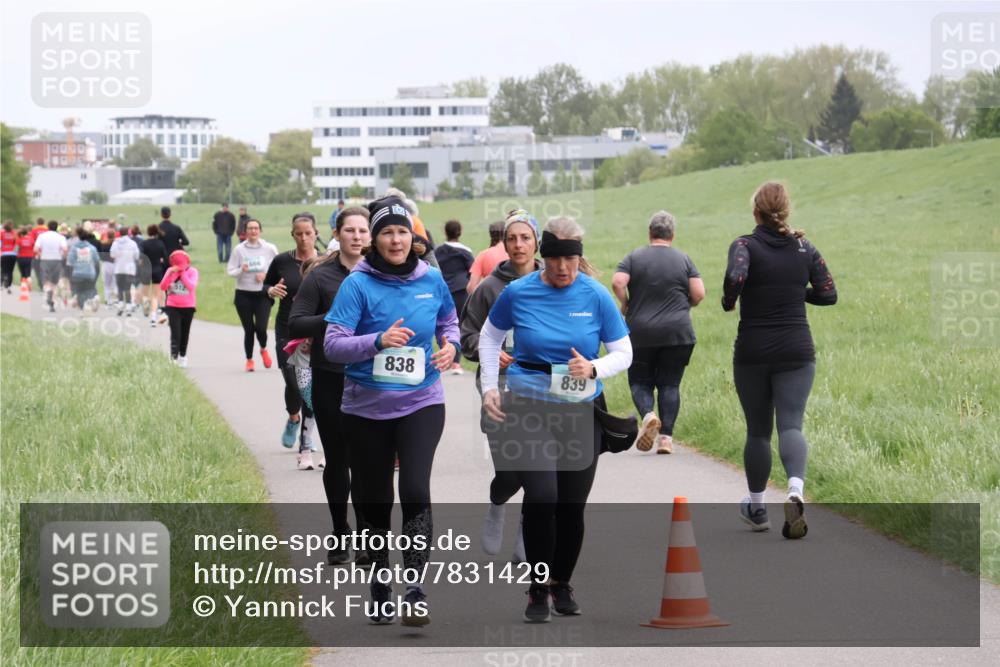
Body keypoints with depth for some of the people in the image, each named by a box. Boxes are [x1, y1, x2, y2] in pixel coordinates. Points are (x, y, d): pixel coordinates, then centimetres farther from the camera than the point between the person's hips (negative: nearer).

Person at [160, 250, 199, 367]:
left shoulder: (192, 271, -4)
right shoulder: (170, 271, 2)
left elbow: (192, 286, -20)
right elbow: (162, 287, -6)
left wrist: (183, 273, -19)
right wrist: (170, 274, -17)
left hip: (188, 307, 0)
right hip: (173, 307, 0)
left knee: (185, 333, 12)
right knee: (175, 333, -11)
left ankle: (182, 355, 26)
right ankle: (174, 357, -18)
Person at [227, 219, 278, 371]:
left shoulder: (269, 249, -2)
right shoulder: (239, 249, -1)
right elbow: (230, 270, 0)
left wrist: (266, 275, -11)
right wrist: (241, 270, -20)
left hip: (263, 294, -1)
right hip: (243, 295, 1)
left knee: (261, 327, -12)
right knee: (249, 329, 4)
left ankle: (264, 349, 20)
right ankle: (249, 360, 22)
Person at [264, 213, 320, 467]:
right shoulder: (282, 262, -1)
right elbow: (266, 285, 15)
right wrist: (272, 291, -7)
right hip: (287, 332, 0)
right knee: (293, 385, -10)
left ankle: (305, 448, 14)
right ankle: (293, 418, 26)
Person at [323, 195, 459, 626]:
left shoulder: (431, 279, 2)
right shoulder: (358, 283, -9)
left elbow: (448, 319, 21)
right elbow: (333, 344, -14)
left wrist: (450, 344, 0)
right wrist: (378, 340, -28)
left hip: (421, 403, 1)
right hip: (366, 408, -1)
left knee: (415, 490, -19)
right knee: (374, 502, 9)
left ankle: (415, 590, -16)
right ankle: (379, 592, 27)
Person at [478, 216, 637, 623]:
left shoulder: (596, 296, -4)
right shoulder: (518, 293, -4)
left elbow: (623, 353, 2)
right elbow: (489, 337, 12)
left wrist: (594, 369, -18)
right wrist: (490, 387, 3)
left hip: (582, 410, 2)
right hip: (527, 407, -2)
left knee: (572, 506, 6)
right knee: (541, 497, -18)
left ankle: (561, 584, 29)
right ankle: (538, 589, -2)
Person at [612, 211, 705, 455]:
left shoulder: (634, 257, 2)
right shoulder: (683, 259, 4)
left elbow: (617, 283, -13)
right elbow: (698, 293, -3)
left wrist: (626, 305, 4)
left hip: (640, 333, -1)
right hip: (677, 333, 1)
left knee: (640, 381, 10)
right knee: (669, 384, 7)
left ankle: (647, 415, -19)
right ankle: (666, 437, -1)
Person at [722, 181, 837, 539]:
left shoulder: (745, 245, -6)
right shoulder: (805, 248, 3)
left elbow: (735, 277, -25)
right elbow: (828, 294, 4)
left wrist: (728, 301, -5)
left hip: (752, 352, -1)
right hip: (797, 350, 1)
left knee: (757, 430, 12)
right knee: (790, 425, -4)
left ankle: (756, 508, 23)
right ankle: (795, 490, -32)